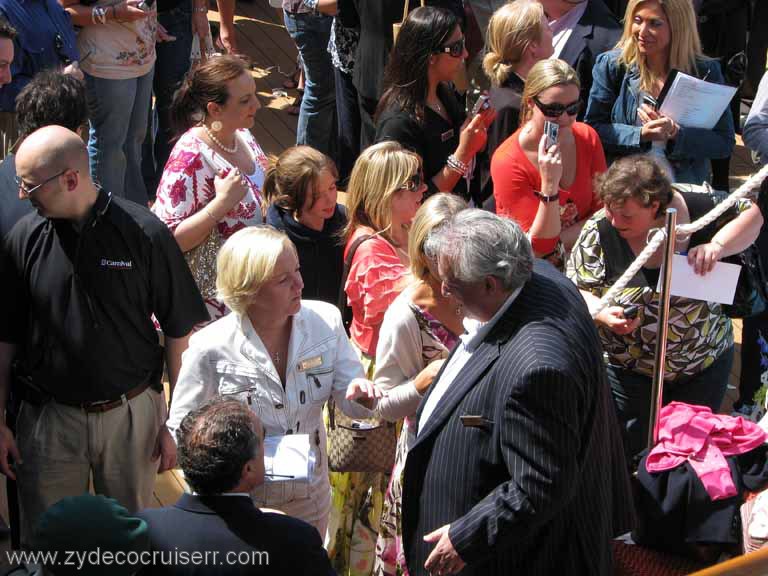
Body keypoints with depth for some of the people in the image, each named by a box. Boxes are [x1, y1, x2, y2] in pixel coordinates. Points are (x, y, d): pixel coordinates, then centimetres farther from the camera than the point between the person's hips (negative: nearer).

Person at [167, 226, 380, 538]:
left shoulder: (325, 321, -11)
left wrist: (360, 393, -27)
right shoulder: (211, 349, -20)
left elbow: (351, 406, -3)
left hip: (310, 498, 4)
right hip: (241, 502, -4)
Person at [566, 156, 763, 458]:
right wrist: (603, 314, -31)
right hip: (629, 372, -1)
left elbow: (754, 212, -7)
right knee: (624, 450, -2)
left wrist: (717, 245, -25)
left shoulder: (697, 206, -17)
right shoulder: (600, 231, -18)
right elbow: (576, 290, -10)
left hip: (707, 362, 1)